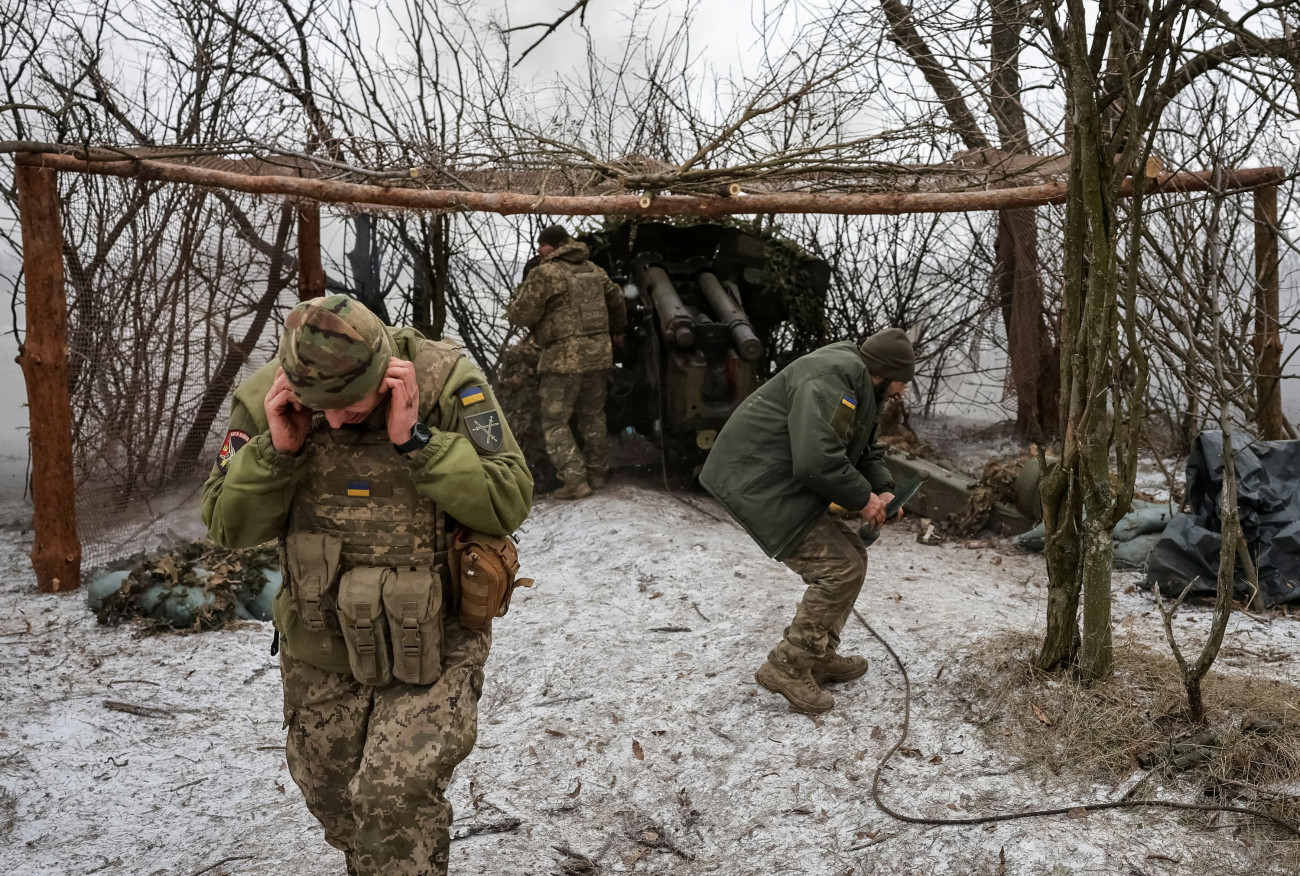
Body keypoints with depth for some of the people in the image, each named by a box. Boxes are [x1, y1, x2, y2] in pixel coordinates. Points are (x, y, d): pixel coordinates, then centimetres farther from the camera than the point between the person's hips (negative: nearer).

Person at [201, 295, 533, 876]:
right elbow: (228, 527, -5)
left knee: (396, 795, -19)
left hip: (431, 643, -4)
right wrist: (277, 450, -22)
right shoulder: (265, 401, -11)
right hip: (320, 652, 4)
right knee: (331, 797, 22)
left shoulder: (445, 381, -20)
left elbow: (508, 504, -22)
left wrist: (415, 439, -31)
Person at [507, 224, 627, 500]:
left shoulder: (544, 274, -10)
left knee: (555, 422, 1)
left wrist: (520, 295, 12)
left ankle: (575, 480, -7)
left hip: (565, 357, -7)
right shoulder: (593, 270, 13)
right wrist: (617, 330, 44)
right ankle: (597, 474, 26)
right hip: (599, 353, 7)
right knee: (593, 417, 19)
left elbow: (520, 315, -11)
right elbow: (617, 299, 27)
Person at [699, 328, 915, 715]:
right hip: (761, 486, -11)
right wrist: (862, 499, -17)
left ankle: (819, 657, 26)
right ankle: (787, 668, 1)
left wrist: (882, 490, 5)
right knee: (840, 569, -11)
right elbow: (817, 459, -32)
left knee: (852, 553, 15)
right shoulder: (832, 378, -22)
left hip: (784, 483, 11)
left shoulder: (858, 384, 15)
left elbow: (867, 450, 25)